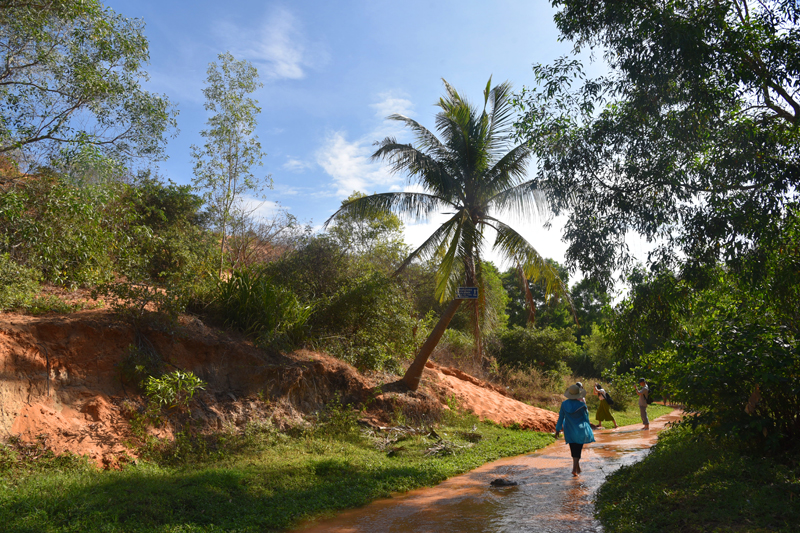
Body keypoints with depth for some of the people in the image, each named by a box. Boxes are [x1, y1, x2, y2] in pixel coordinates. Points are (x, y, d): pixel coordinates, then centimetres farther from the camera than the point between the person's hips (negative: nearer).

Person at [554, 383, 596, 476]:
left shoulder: (564, 404, -6)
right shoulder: (582, 405, -13)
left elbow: (561, 417, 0)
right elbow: (586, 418, -2)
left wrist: (558, 429, 9)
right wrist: (588, 428, 14)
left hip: (569, 431, 3)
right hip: (580, 431, -3)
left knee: (574, 450, 16)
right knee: (578, 450, 5)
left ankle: (578, 467, 29)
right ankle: (574, 469, -3)